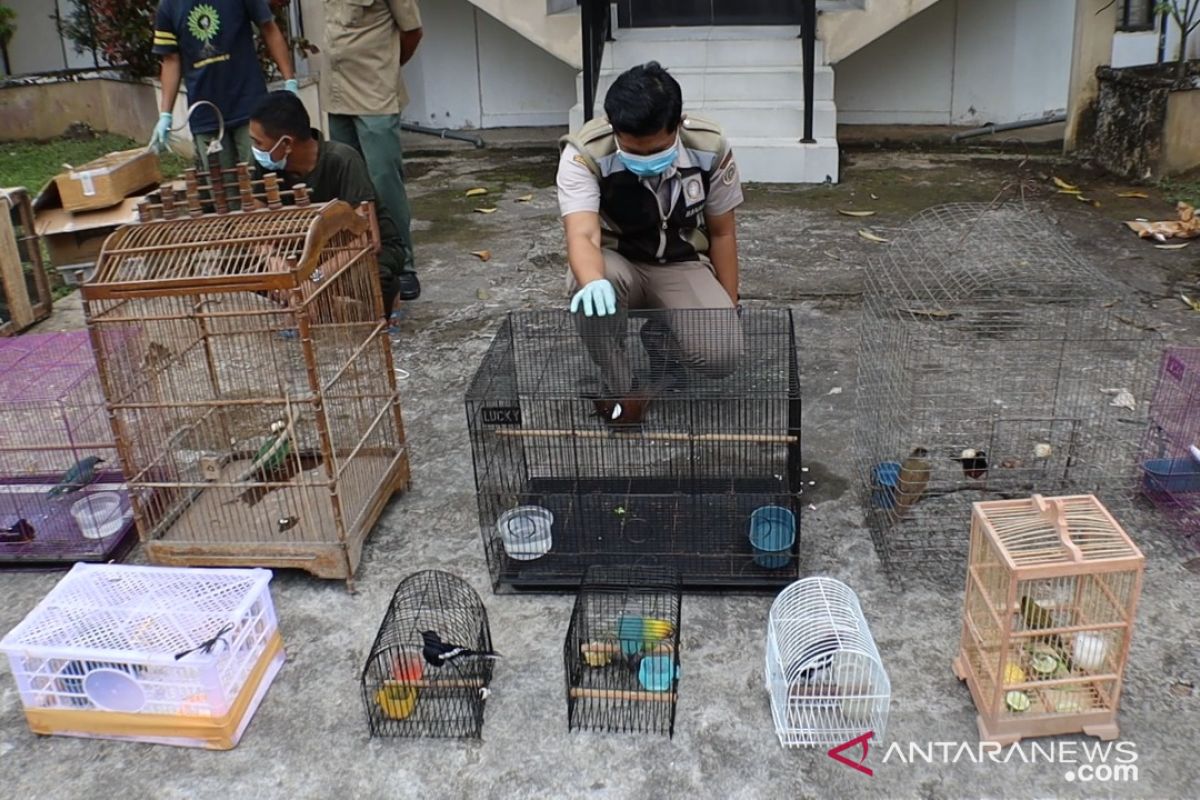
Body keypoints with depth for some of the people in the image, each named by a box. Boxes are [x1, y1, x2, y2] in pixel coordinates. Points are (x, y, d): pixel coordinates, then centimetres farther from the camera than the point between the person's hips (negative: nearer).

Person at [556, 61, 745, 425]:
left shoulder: (710, 149, -18)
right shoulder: (584, 154, -26)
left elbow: (722, 232, -4)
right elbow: (583, 235, -40)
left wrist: (730, 309, 0)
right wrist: (593, 283, -63)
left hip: (682, 266, 1)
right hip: (617, 263, -1)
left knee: (721, 356, -26)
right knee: (593, 290, -39)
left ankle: (662, 339, 10)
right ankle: (617, 385, -11)